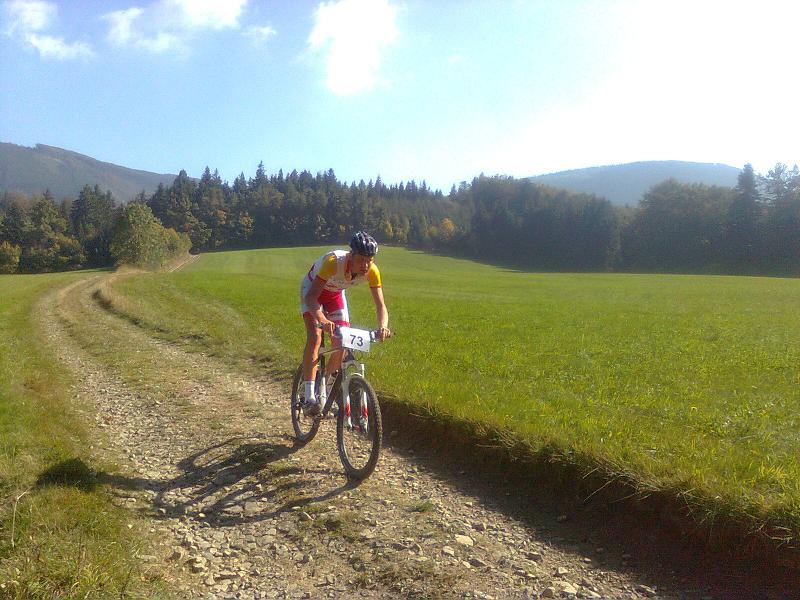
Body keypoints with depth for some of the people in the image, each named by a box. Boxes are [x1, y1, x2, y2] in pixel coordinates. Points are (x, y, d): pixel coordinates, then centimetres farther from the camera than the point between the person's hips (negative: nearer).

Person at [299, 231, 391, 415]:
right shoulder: (333, 261, -40)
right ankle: (309, 397, -24)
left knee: (341, 343, -3)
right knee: (315, 336, -24)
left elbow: (380, 305, -26)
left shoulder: (372, 271, -28)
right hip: (313, 290, -4)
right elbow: (311, 296, -45)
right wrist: (322, 320, -62)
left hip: (336, 294, 4)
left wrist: (383, 326, -46)